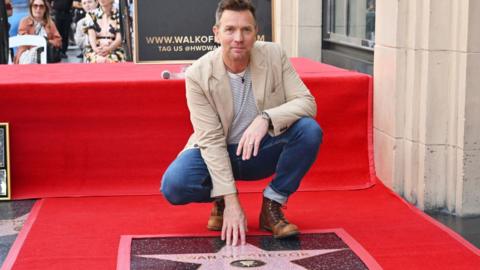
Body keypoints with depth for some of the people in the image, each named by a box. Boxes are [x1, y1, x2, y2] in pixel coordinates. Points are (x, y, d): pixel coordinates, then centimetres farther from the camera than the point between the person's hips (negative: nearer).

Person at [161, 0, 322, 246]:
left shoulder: (274, 55, -13)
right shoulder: (198, 74, -19)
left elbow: (307, 102, -15)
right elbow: (211, 140, -21)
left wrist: (266, 118, -36)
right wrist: (231, 201, -27)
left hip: (264, 150, 2)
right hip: (217, 153, -1)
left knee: (309, 130, -26)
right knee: (174, 184, -29)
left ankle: (272, 205, -6)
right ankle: (221, 200, 6)